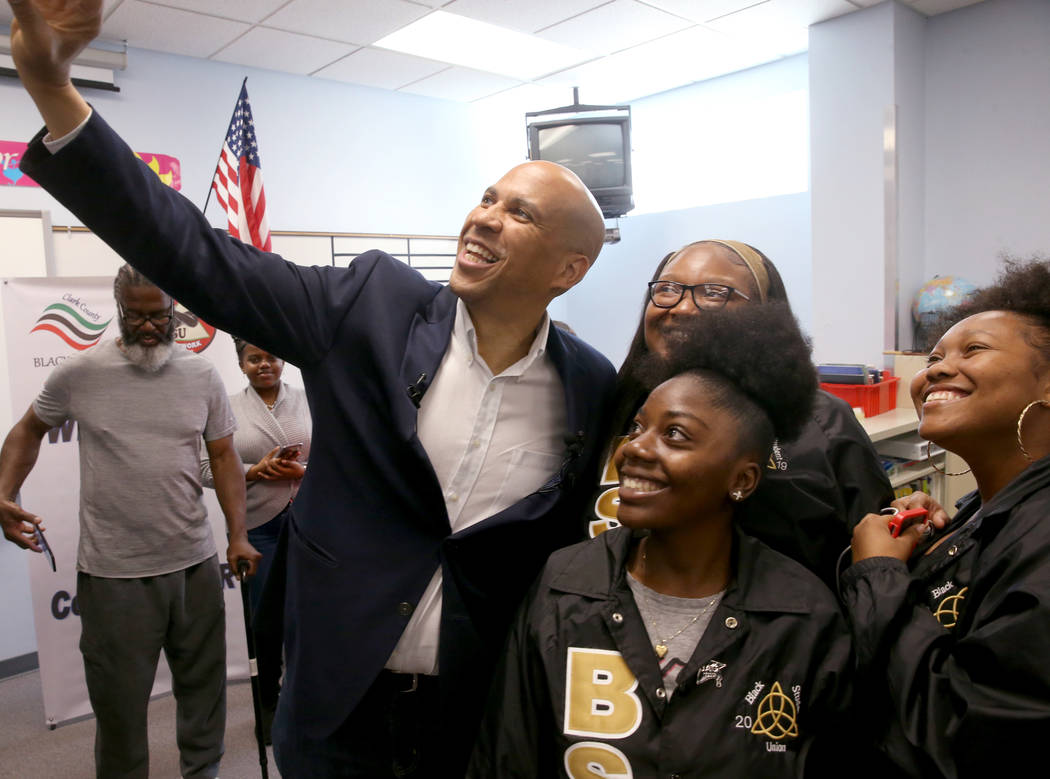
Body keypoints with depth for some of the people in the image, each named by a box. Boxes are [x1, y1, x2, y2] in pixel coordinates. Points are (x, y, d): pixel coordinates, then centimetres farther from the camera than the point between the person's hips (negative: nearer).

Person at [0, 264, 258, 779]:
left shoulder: (203, 376, 0)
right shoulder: (79, 373, -4)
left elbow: (223, 456, 4)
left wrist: (238, 535, -2)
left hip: (194, 562, 2)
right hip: (112, 571, -2)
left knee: (203, 683, 17)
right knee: (119, 700, 11)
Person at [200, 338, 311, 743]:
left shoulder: (309, 402, 5)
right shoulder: (228, 409, 3)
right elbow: (208, 469, -1)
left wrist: (303, 472, -13)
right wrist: (253, 471, -15)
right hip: (257, 528, -1)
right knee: (266, 618, 8)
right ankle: (269, 702, 29)